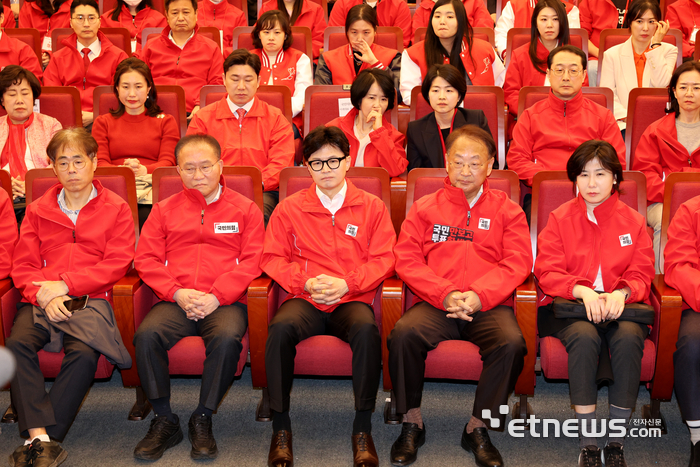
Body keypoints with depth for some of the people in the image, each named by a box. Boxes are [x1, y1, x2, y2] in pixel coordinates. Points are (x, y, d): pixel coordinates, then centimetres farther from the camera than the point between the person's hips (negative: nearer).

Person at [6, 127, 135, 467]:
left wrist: (65, 286, -11)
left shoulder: (116, 209, 11)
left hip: (91, 298, -2)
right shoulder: (38, 210, 19)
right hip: (41, 300, 3)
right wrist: (43, 295, -11)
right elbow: (22, 265, 11)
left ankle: (38, 439, -28)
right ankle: (41, 436, -34)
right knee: (17, 343, -29)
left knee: (84, 352, -33)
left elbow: (117, 263, -1)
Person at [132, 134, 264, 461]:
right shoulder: (164, 210, 19)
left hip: (225, 302, -2)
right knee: (147, 334, -29)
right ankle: (164, 421, -13)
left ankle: (202, 419, -17)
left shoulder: (245, 209, 13)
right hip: (175, 301, 2)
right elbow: (146, 259, 9)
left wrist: (215, 297, -12)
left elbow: (251, 262, 1)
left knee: (227, 337, -35)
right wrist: (177, 293, -8)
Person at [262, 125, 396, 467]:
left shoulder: (372, 207, 11)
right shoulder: (289, 209, 12)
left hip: (352, 300, 0)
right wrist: (306, 282, -9)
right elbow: (272, 258, 8)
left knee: (367, 329, -36)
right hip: (304, 300, 1)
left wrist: (346, 283, -12)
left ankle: (362, 429, -23)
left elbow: (383, 259, 4)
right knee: (281, 328, -34)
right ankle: (280, 427, -20)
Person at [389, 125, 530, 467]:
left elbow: (517, 263, 2)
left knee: (511, 342, -31)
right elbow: (407, 260, 4)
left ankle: (477, 428, -12)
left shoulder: (507, 210, 14)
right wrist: (445, 294, -12)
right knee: (403, 334, -30)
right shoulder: (425, 208, 14)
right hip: (435, 303, 0)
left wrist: (479, 295, -14)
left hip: (490, 305, 0)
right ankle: (412, 423, -10)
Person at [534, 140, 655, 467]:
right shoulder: (560, 218, 8)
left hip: (621, 305, 1)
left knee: (628, 336, -34)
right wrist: (582, 290, -19)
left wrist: (621, 293, -17)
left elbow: (641, 274, 6)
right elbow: (547, 271, 0)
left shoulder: (633, 222, 12)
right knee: (584, 336, -35)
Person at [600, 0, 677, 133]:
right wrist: (626, 116, -15)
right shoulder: (612, 54, 9)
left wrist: (655, 45, -5)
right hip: (624, 124, 0)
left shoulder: (668, 51, 10)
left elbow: (661, 84, -7)